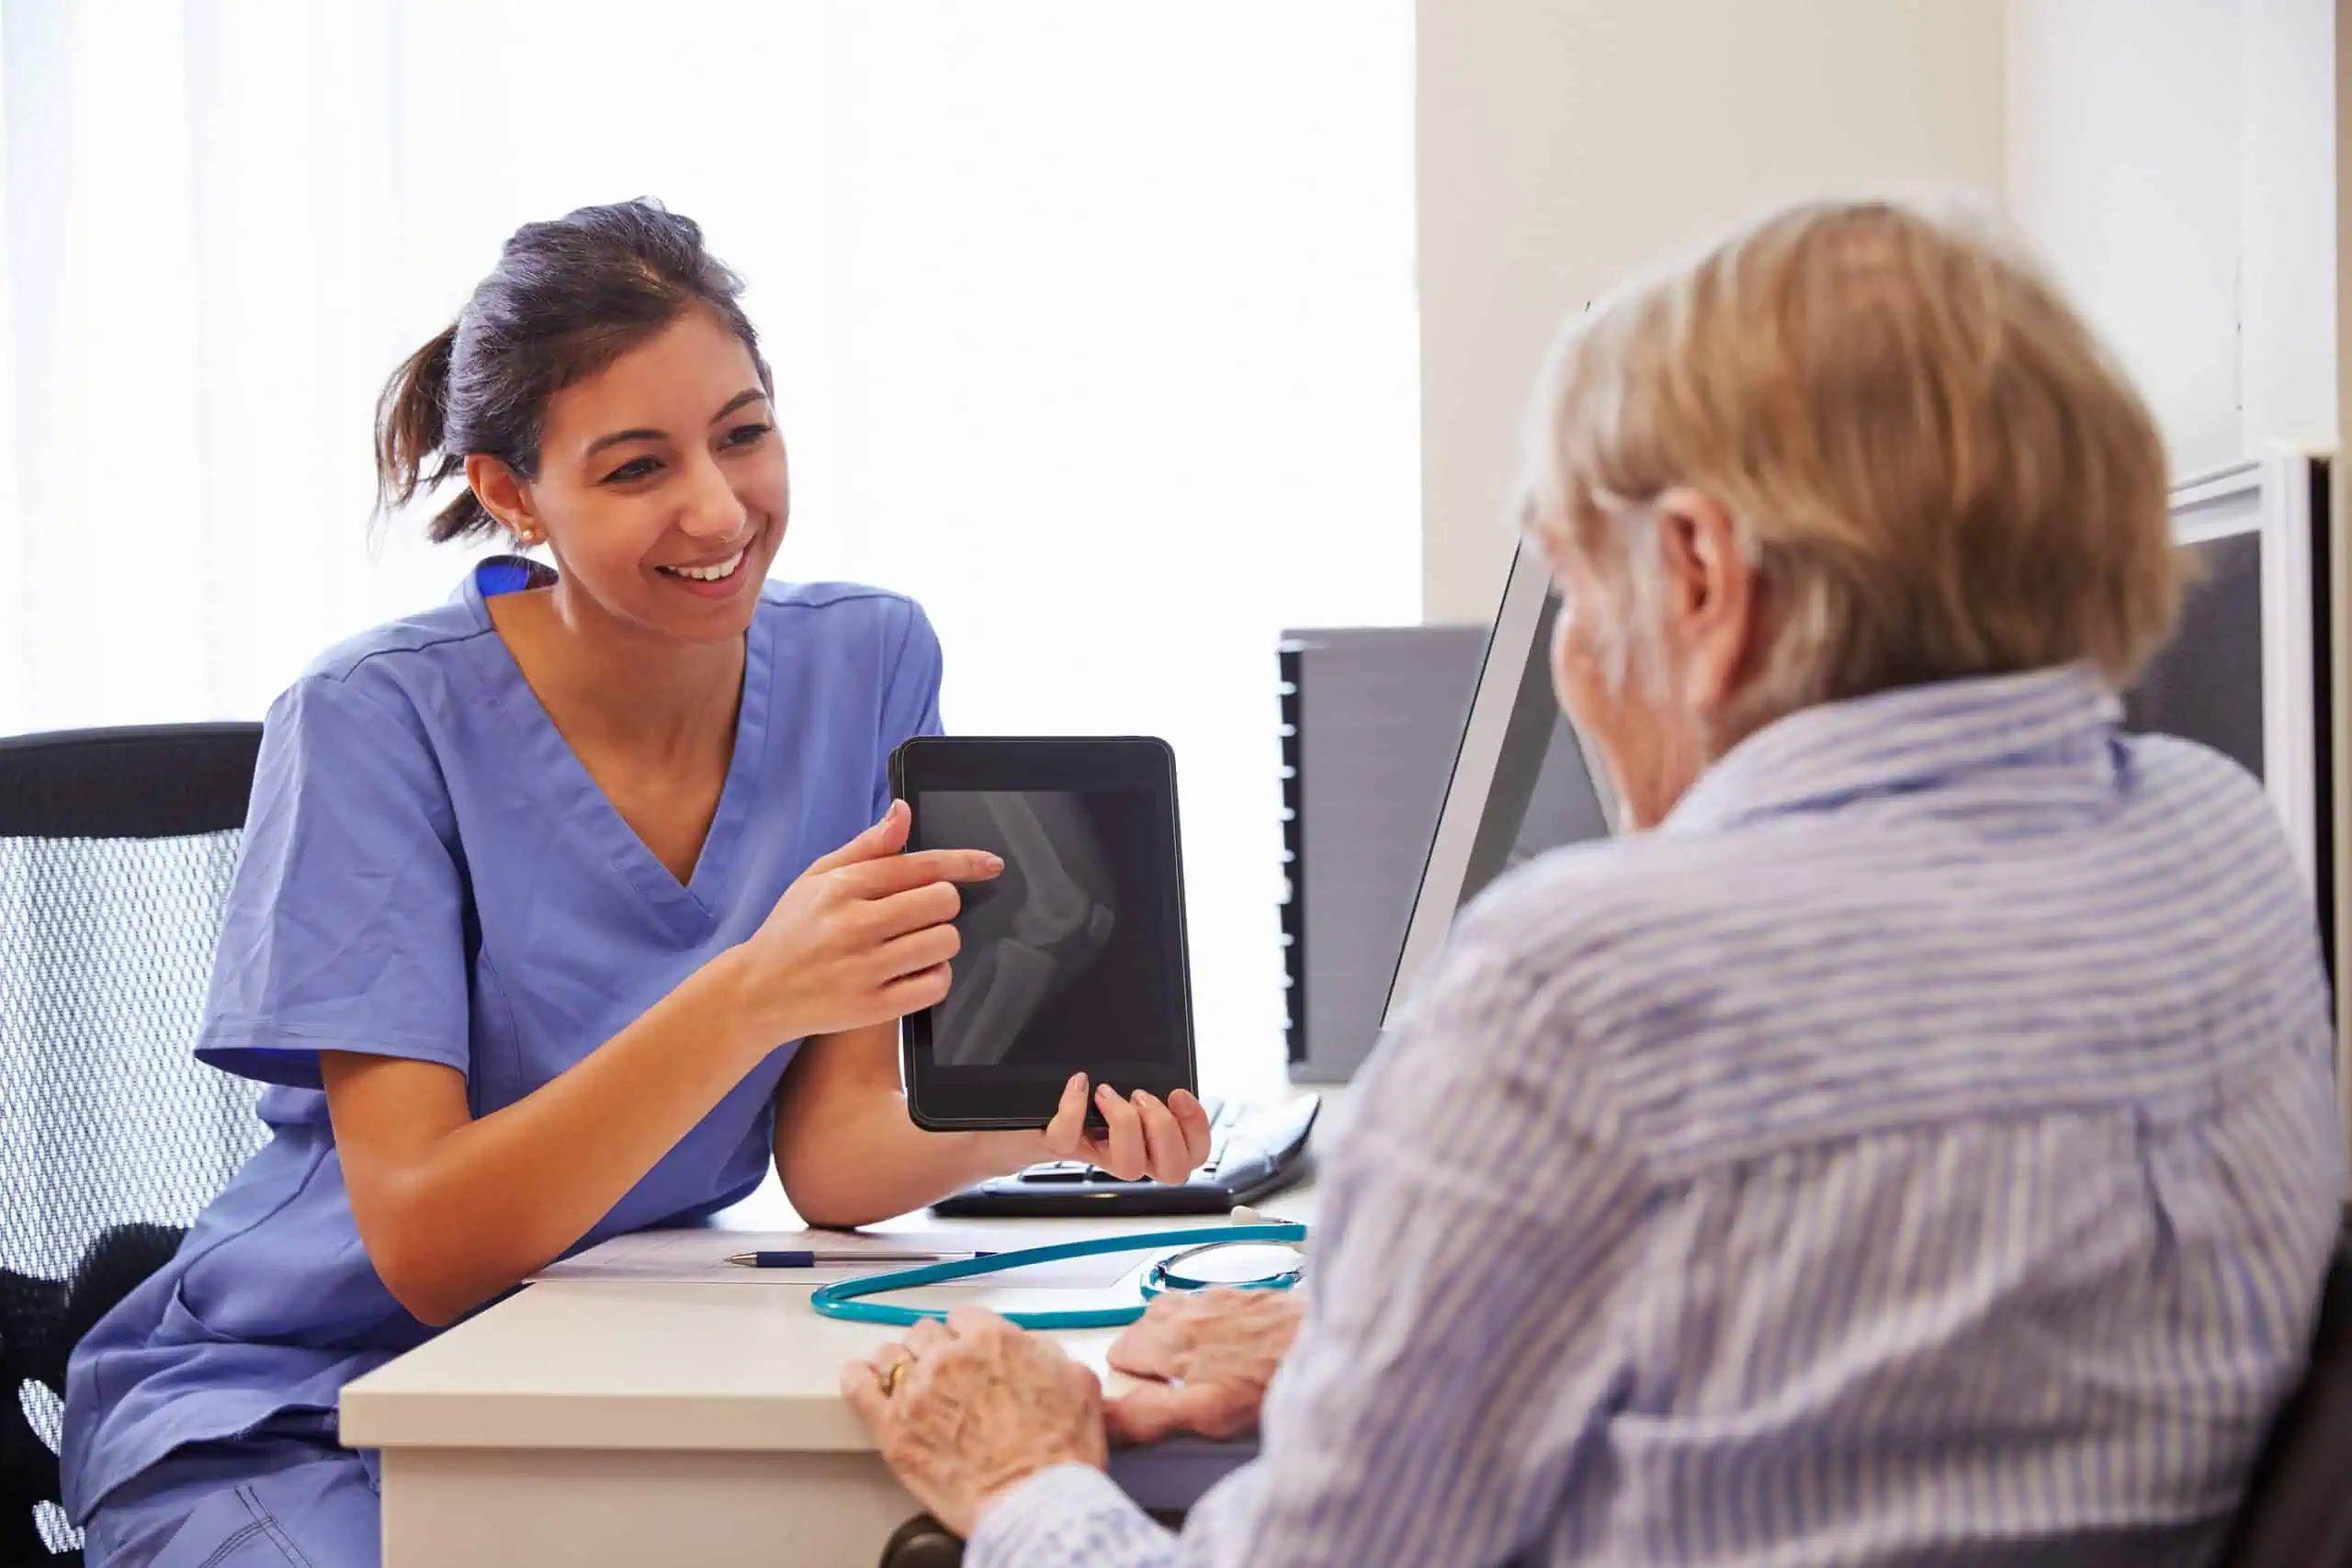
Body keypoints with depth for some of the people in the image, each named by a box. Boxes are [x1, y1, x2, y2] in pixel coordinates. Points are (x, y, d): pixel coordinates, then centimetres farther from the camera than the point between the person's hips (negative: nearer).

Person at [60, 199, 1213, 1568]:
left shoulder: (868, 663, -4)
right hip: (289, 1418, -3)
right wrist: (748, 998, -35)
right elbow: (425, 1247, -21)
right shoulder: (377, 722, -16)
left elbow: (828, 1155, -5)